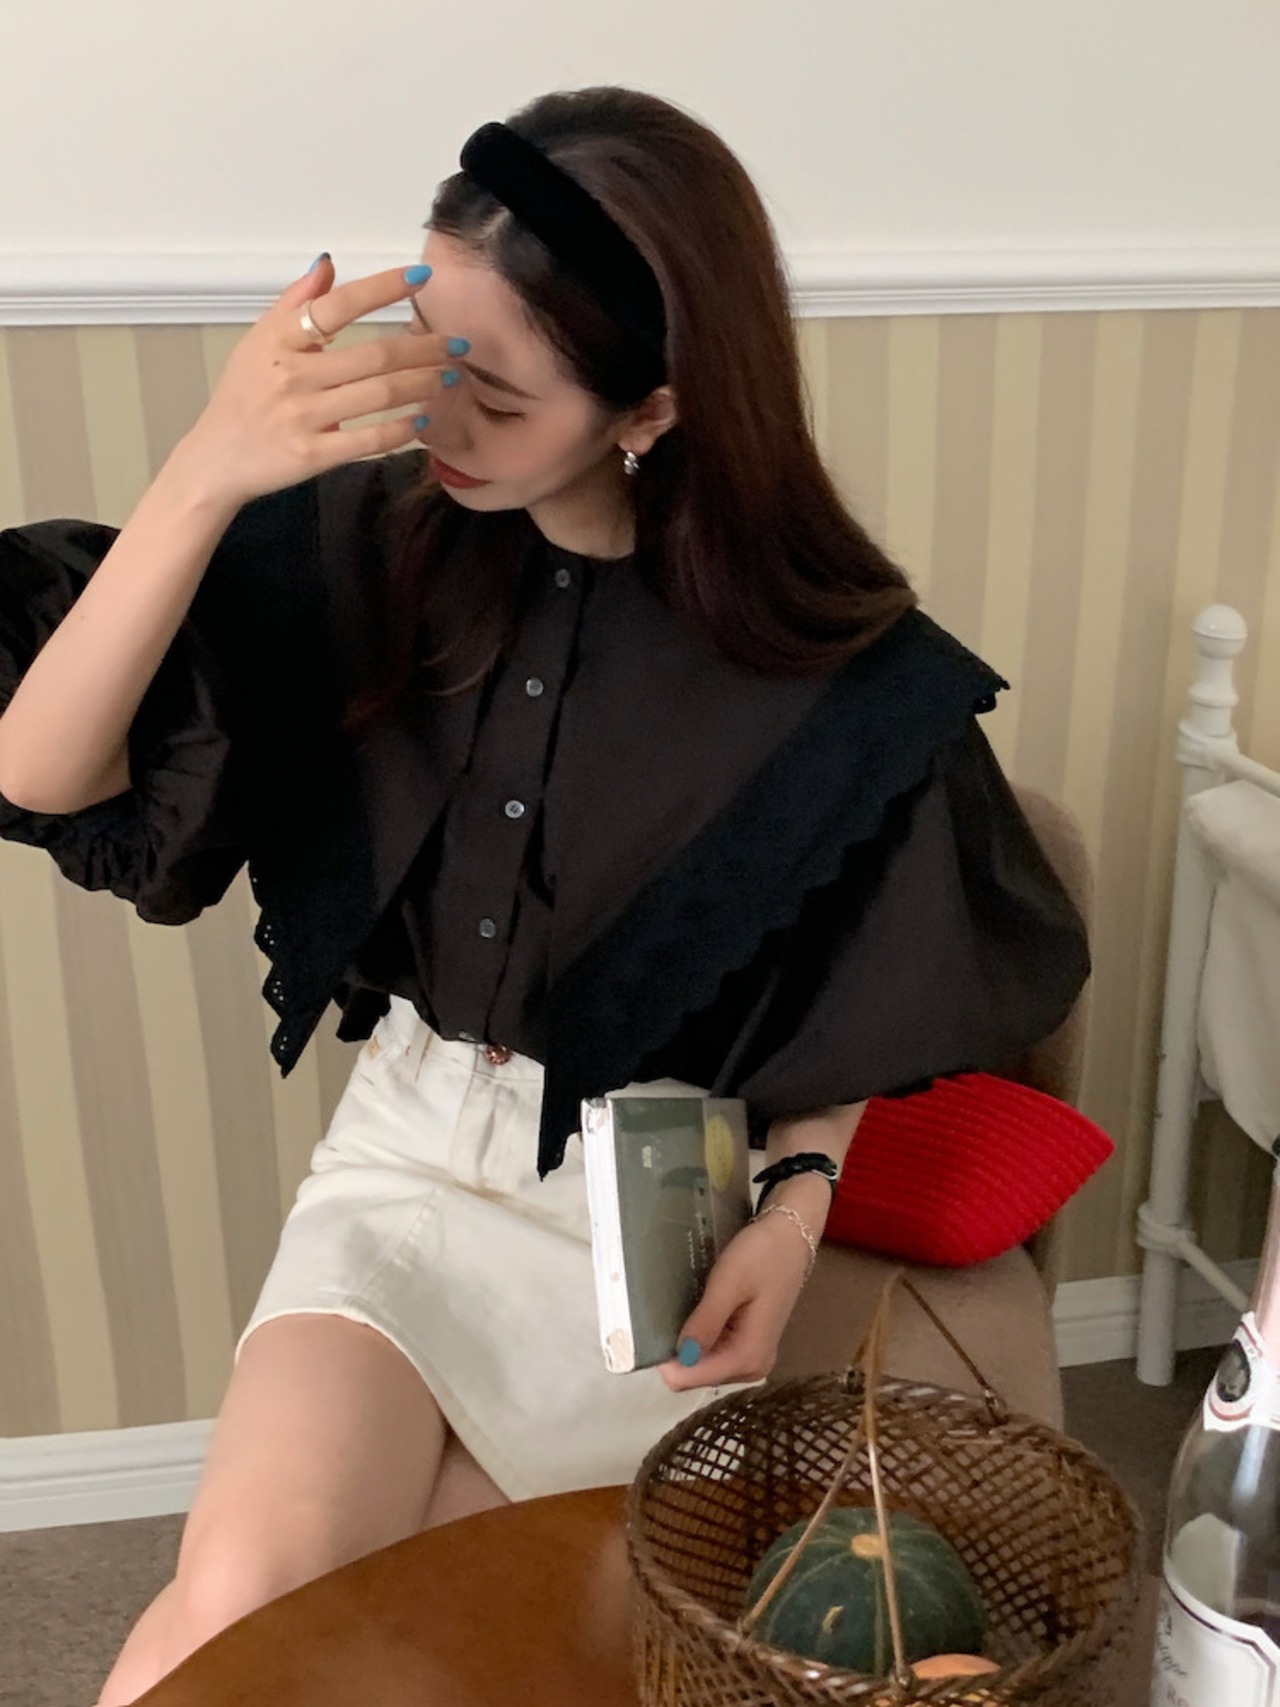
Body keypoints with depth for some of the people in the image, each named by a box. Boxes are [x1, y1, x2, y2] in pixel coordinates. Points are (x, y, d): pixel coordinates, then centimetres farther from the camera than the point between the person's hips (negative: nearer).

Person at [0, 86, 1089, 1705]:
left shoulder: (839, 673, -14)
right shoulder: (366, 538, -9)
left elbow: (858, 979, 1)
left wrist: (799, 1197, -13)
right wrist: (206, 473, -29)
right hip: (407, 1146, 2)